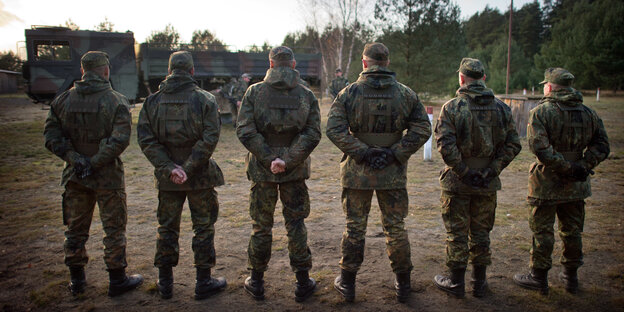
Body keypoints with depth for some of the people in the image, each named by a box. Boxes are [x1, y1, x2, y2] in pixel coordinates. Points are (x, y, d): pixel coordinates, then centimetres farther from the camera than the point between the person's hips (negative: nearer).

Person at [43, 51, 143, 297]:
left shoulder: (63, 100, 2)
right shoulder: (116, 101, -10)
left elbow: (51, 137, -4)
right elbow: (120, 140, -21)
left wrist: (74, 159, -9)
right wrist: (94, 163, -15)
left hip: (74, 176, 4)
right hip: (108, 176, -4)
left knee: (75, 229, 16)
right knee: (114, 229, 7)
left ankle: (77, 280, 28)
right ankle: (117, 280, 17)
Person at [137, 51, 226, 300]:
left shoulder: (152, 101, 1)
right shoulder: (205, 99, -7)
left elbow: (146, 140, -7)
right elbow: (210, 138, -17)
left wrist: (169, 168, -12)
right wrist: (189, 168, -15)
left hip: (167, 178, 3)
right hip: (200, 176, -2)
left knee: (167, 228, 15)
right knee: (204, 227, 9)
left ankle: (165, 283, 25)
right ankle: (203, 283, 17)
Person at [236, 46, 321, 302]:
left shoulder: (254, 92, -4)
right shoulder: (307, 95, 0)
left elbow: (245, 131, -13)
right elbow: (312, 134, -10)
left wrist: (268, 158, -12)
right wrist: (288, 161, -14)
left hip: (262, 170, 0)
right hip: (295, 172, 1)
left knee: (261, 225, 11)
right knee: (296, 224, 11)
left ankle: (256, 282, 24)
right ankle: (303, 283, 19)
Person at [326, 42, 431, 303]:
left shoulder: (349, 93, -6)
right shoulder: (406, 94, 0)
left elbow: (334, 129, -15)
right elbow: (422, 129, -4)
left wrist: (362, 152, -13)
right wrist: (395, 153, -7)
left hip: (357, 173, -1)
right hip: (393, 173, 1)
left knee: (354, 228, 11)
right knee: (396, 228, 13)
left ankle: (347, 283, 23)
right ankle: (403, 284, 25)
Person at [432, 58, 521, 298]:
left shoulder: (451, 107, -10)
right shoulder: (501, 108, 3)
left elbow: (445, 145, -20)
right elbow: (513, 145, -2)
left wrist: (463, 171, -13)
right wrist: (492, 170, -4)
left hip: (457, 181, -4)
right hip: (487, 183, 4)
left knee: (457, 232, 8)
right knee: (481, 231, 16)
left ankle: (456, 282, 18)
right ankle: (480, 283, 26)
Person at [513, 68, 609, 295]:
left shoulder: (541, 112, -11)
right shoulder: (589, 113, 7)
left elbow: (539, 147, -23)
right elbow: (601, 146, 3)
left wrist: (566, 167, -17)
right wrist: (582, 166, -5)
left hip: (547, 183, -5)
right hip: (575, 185, 6)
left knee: (542, 231, 5)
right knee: (572, 231, 17)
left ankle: (539, 277, 15)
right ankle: (571, 276, 29)